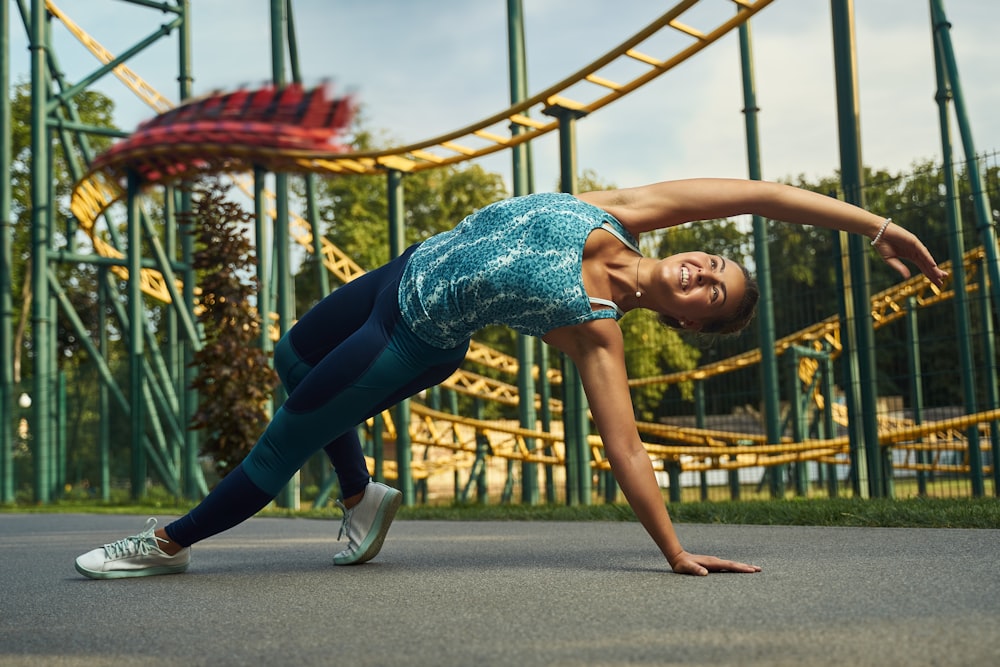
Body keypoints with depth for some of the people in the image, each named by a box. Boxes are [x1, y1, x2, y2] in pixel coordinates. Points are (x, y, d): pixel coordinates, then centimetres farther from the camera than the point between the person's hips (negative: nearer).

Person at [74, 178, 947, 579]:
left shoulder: (598, 330, -24)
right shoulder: (622, 217, -15)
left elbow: (627, 449, -23)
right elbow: (754, 194, -16)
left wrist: (676, 554, -28)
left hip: (417, 339, -6)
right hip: (404, 271, 7)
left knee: (283, 444, 1)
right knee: (294, 358, 25)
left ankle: (171, 542, 22)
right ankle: (364, 496, 36)